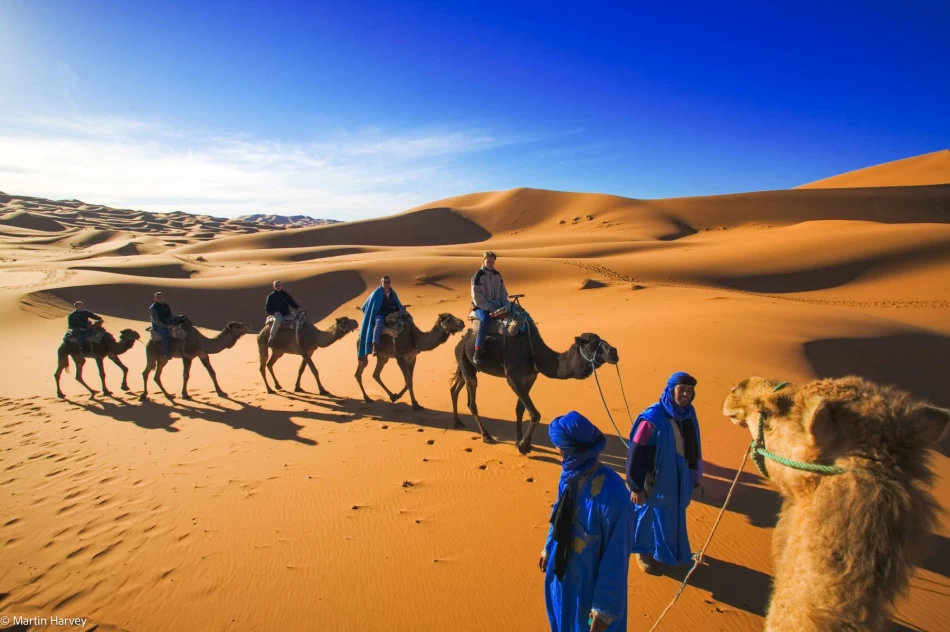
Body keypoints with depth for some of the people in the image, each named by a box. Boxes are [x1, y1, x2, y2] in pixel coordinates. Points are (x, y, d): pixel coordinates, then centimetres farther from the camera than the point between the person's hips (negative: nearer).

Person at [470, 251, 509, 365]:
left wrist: (505, 306, -5)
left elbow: (503, 293, 13)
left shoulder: (497, 275, 9)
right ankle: (478, 352, -33)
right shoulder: (478, 276, -9)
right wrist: (490, 309, -19)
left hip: (497, 306, 6)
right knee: (485, 320, -36)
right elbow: (477, 297, -14)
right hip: (481, 306, -6)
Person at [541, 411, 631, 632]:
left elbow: (616, 557, -25)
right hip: (563, 570, 6)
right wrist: (548, 548, 17)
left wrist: (606, 607, -15)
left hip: (592, 580, -6)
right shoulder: (571, 473, -16)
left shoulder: (612, 495, -36)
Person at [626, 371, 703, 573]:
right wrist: (636, 486, -20)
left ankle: (673, 550, 51)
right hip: (656, 480, -6)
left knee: (675, 515, 26)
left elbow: (694, 446, 10)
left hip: (681, 477, 7)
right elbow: (636, 455, -23)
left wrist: (697, 474, 17)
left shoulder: (689, 413, -5)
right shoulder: (652, 418, -27)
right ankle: (643, 552, 39)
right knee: (651, 515, 14)